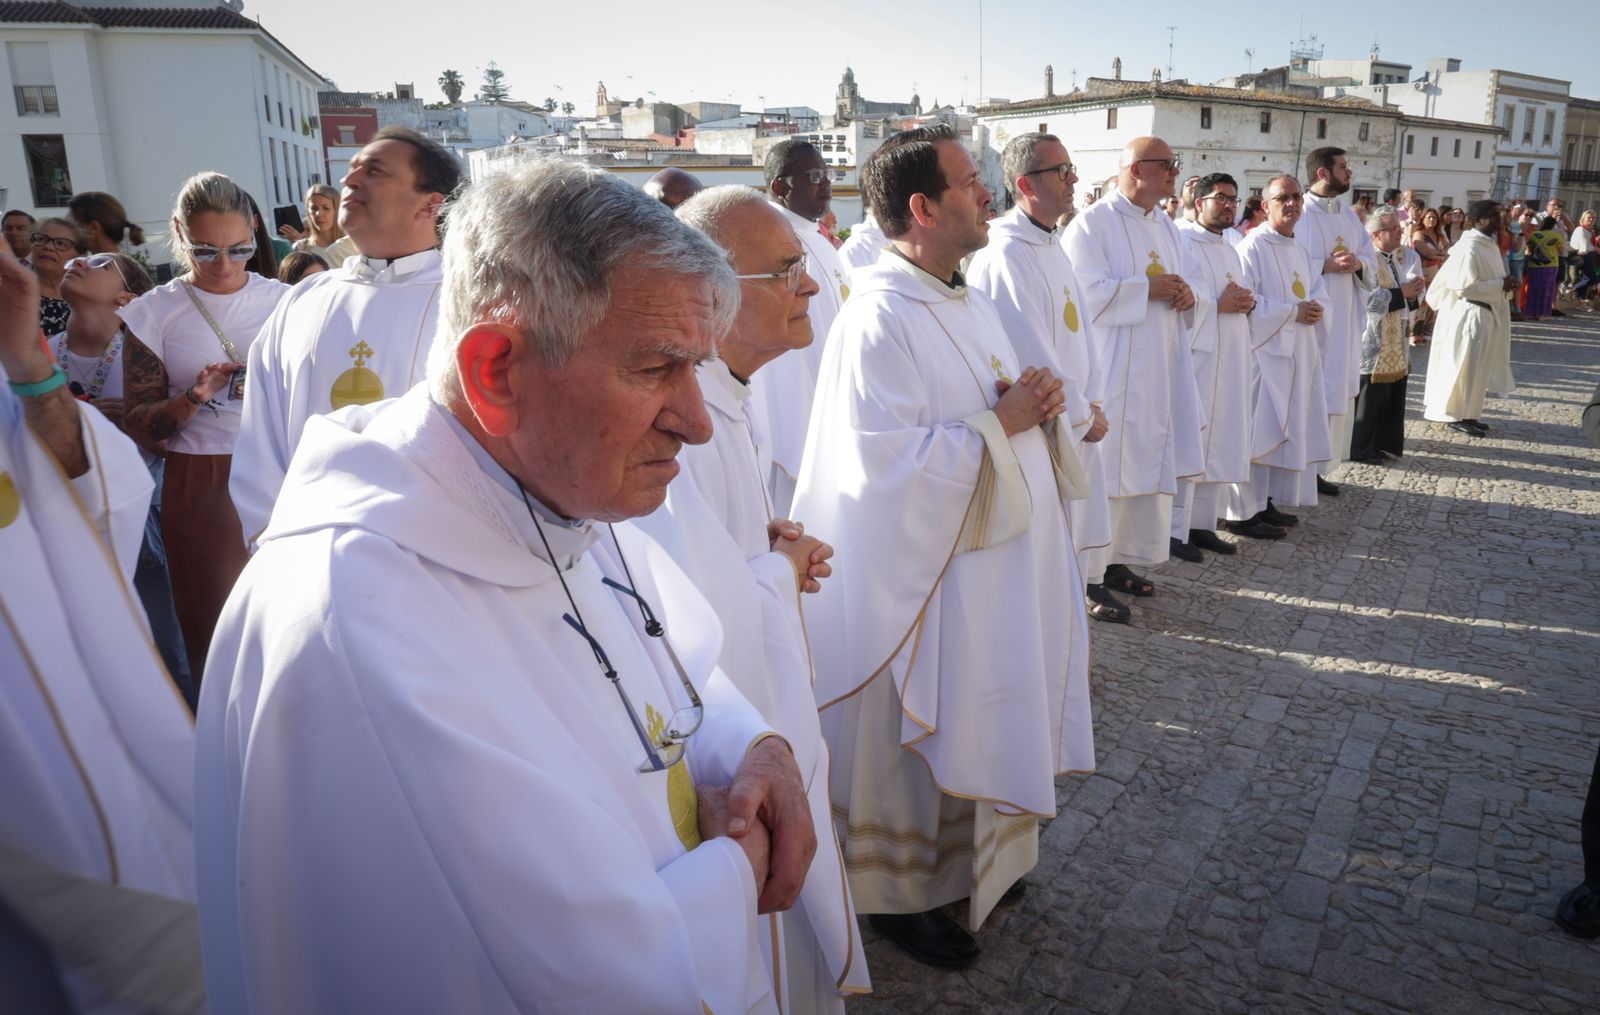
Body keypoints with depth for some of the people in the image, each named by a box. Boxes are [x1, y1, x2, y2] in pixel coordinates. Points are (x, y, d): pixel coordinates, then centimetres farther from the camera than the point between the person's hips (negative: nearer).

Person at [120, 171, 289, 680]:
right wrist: (194, 398, -16)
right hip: (202, 490, -1)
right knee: (217, 627, 7)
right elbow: (138, 424, 1)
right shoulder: (154, 312, 0)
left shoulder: (281, 299, 4)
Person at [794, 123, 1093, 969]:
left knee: (979, 720, 22)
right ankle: (900, 891, 28)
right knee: (920, 735, 7)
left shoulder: (966, 300, 9)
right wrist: (1000, 424, -19)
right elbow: (889, 460, -26)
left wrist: (1037, 402, -4)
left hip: (996, 559, 9)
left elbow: (1004, 399, 19)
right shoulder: (879, 318, -21)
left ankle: (974, 857, 43)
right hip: (925, 574, -9)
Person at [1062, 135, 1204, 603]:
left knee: (1147, 464, 11)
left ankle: (1119, 561, 23)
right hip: (1111, 371, -8)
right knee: (1102, 468, -5)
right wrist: (1149, 288, -17)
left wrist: (1186, 295, -3)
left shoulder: (1166, 228, 16)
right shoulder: (1093, 224, -9)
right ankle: (1087, 574, 4)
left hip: (1161, 370, 8)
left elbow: (1184, 284, 20)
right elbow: (1086, 293, -19)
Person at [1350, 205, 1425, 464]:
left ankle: (1387, 443, 23)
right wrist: (1401, 294, -15)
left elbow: (1417, 291, 4)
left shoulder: (1407, 255, 9)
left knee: (1393, 394, 12)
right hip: (1373, 340, -7)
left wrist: (1412, 291, -17)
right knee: (1370, 396, -2)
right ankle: (1361, 448, 8)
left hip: (1397, 338, 7)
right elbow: (1369, 299, -22)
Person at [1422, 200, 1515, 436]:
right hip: (1469, 315, -10)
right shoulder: (1469, 247, -19)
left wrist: (1502, 284, 7)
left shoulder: (1488, 244, 10)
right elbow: (1465, 285, -24)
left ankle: (1466, 414, 22)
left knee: (1477, 367, 14)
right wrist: (1500, 285, -18)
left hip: (1486, 314, 10)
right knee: (1464, 366, -2)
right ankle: (1456, 415, 7)